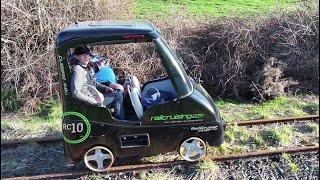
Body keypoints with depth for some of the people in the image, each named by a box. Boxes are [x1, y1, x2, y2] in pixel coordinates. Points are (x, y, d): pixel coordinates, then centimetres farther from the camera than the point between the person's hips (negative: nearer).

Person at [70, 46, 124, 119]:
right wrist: (94, 101, -27)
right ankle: (120, 121, 5)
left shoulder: (89, 68, 10)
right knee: (118, 96, -9)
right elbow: (76, 93, -27)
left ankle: (120, 120, 14)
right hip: (89, 102, -9)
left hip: (96, 95, 10)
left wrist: (105, 88, 9)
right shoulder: (78, 70, -20)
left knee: (118, 93, 11)